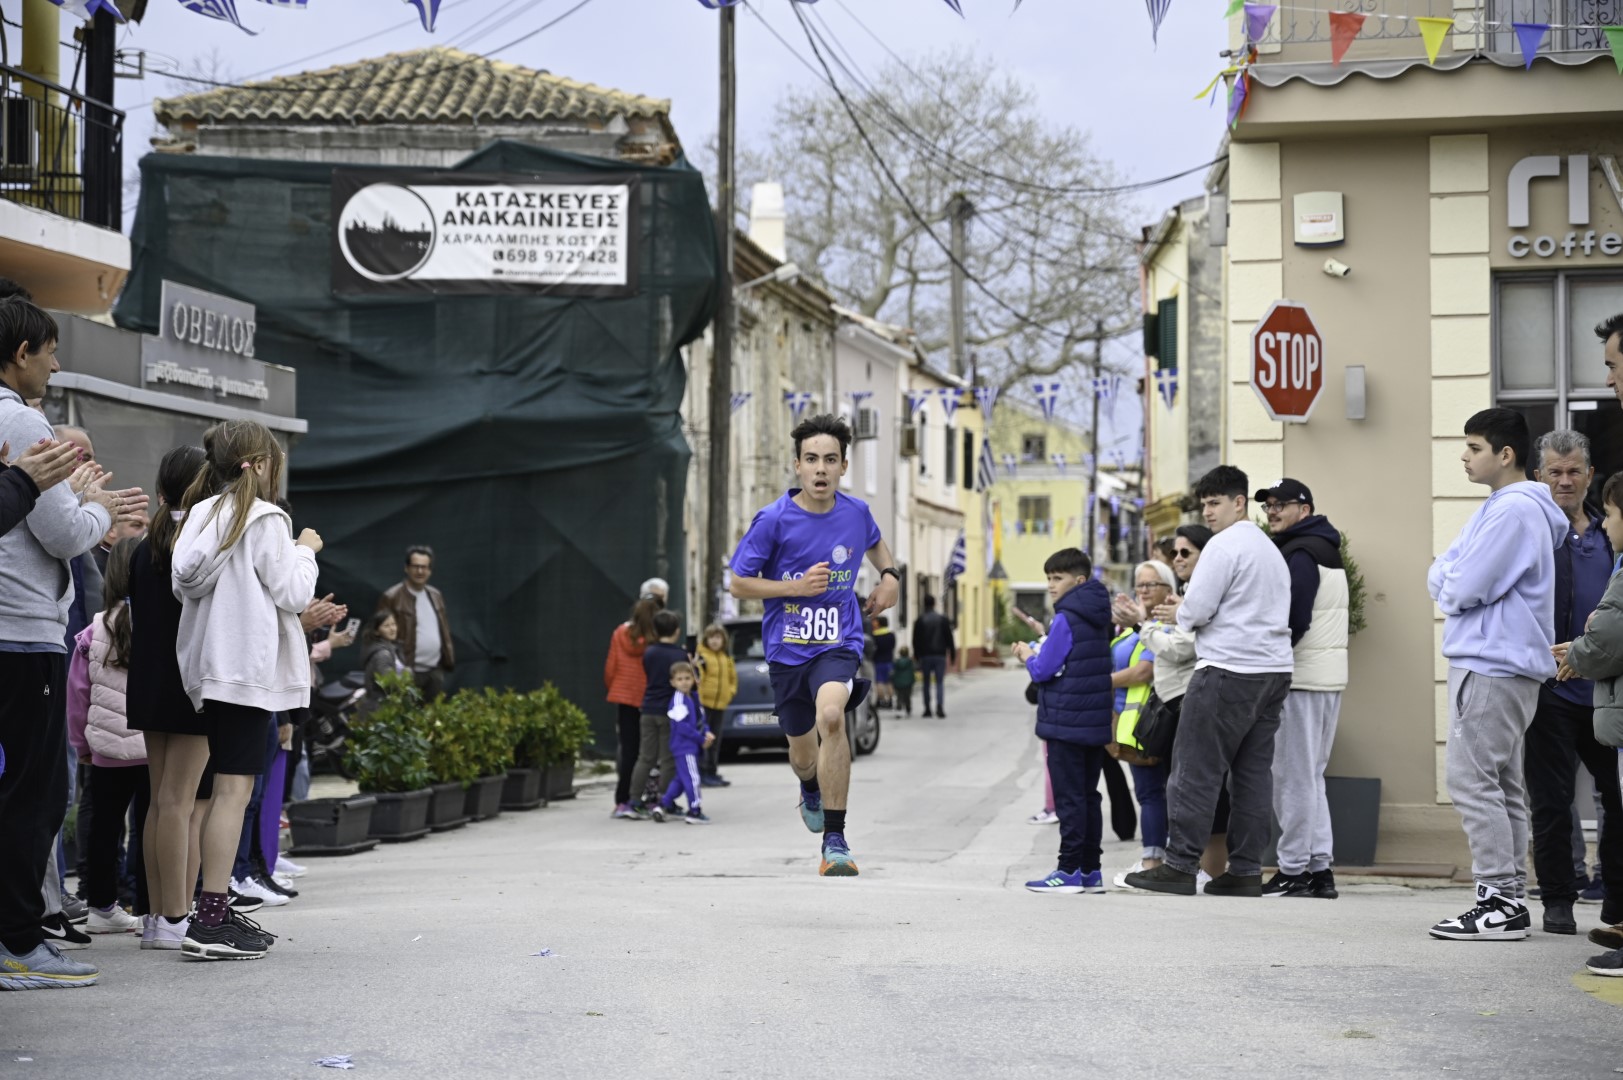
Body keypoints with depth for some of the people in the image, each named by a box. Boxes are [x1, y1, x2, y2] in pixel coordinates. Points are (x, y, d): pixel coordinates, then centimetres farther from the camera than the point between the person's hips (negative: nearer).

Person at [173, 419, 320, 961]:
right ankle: (210, 922, -15)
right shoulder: (265, 520, -9)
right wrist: (304, 551, 8)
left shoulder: (202, 515, 11)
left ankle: (218, 912, 14)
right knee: (235, 789, -11)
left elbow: (184, 586, 13)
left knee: (231, 789, 13)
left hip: (212, 668, 8)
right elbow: (293, 595, -9)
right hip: (249, 667, -8)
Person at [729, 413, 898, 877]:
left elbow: (875, 543, 24)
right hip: (787, 648, 1)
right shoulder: (774, 520, -10)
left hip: (839, 642, 0)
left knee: (830, 716, -31)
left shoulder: (856, 513, -1)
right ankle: (811, 789, 55)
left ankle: (835, 840, -24)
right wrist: (797, 586, -17)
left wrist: (889, 576, 5)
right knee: (803, 755, 14)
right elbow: (738, 583, -5)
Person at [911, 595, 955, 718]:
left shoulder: (920, 621, -1)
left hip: (925, 656, 0)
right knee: (940, 682, -1)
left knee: (926, 683, 7)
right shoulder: (943, 619, 3)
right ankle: (940, 706, -18)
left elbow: (915, 641, -1)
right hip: (940, 655, 0)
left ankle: (927, 709, 6)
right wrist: (952, 655, 7)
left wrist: (917, 656, 6)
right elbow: (949, 639, 3)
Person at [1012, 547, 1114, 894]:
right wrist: (1037, 652, 12)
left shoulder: (1066, 619, -14)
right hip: (1096, 722, 8)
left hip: (1066, 723, -8)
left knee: (1069, 797, -5)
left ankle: (1070, 871, -5)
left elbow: (1044, 670, -15)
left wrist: (1028, 657, 5)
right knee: (1089, 795, 11)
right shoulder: (1099, 618, 13)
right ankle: (1090, 870, 13)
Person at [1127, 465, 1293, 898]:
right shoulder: (1272, 550, 22)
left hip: (1228, 670, -9)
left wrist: (1179, 612, 9)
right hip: (1274, 669, 9)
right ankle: (1246, 869, 6)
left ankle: (1180, 865, -7)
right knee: (1253, 771, 7)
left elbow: (1198, 609, -14)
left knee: (1196, 768, -6)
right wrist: (1188, 610, 19)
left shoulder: (1224, 546, -8)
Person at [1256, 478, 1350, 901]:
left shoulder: (1298, 553, -12)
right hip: (1329, 676, 10)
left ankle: (1293, 870, -4)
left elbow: (1293, 619, -20)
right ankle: (1320, 868, 12)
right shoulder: (1328, 550, 20)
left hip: (1300, 676, -10)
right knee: (1310, 777, 13)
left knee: (1293, 776, -6)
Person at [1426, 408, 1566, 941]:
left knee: (1473, 783, -10)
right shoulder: (1494, 508, 19)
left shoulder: (1516, 511, -15)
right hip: (1489, 663, 10)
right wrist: (1451, 580, -2)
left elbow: (1464, 589, -18)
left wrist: (1450, 585, 1)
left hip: (1493, 667, -10)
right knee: (1500, 786, 11)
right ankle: (1510, 900, 15)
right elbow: (1440, 577, 17)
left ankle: (1500, 901, -8)